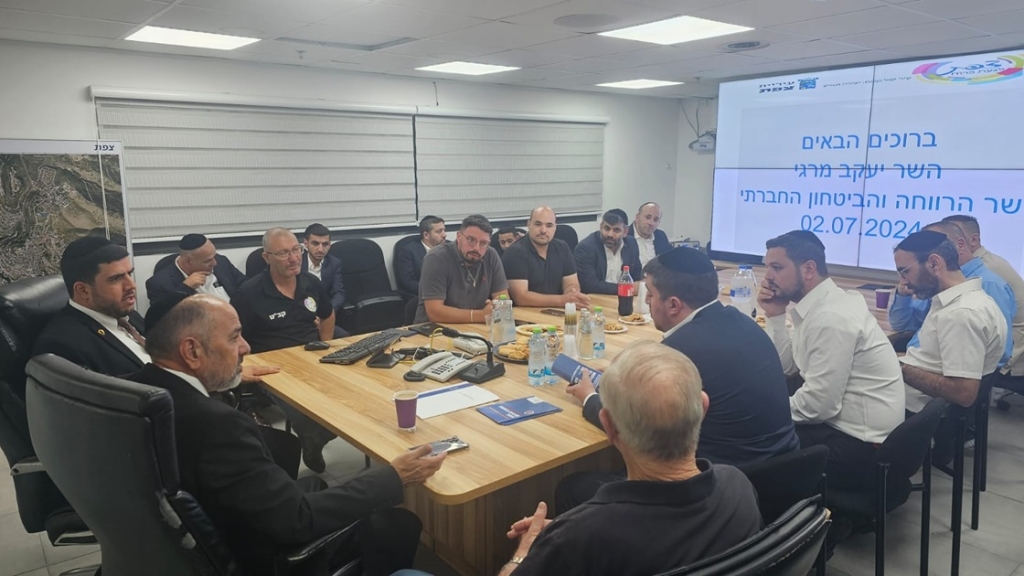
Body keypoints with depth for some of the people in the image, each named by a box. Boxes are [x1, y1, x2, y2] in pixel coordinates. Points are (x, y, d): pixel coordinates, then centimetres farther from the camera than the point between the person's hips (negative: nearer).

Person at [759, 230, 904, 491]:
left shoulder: (830, 318, -23)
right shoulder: (818, 305, 4)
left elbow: (819, 405, -23)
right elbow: (786, 367, 8)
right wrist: (775, 316, -2)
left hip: (859, 447, -8)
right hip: (842, 425, 8)